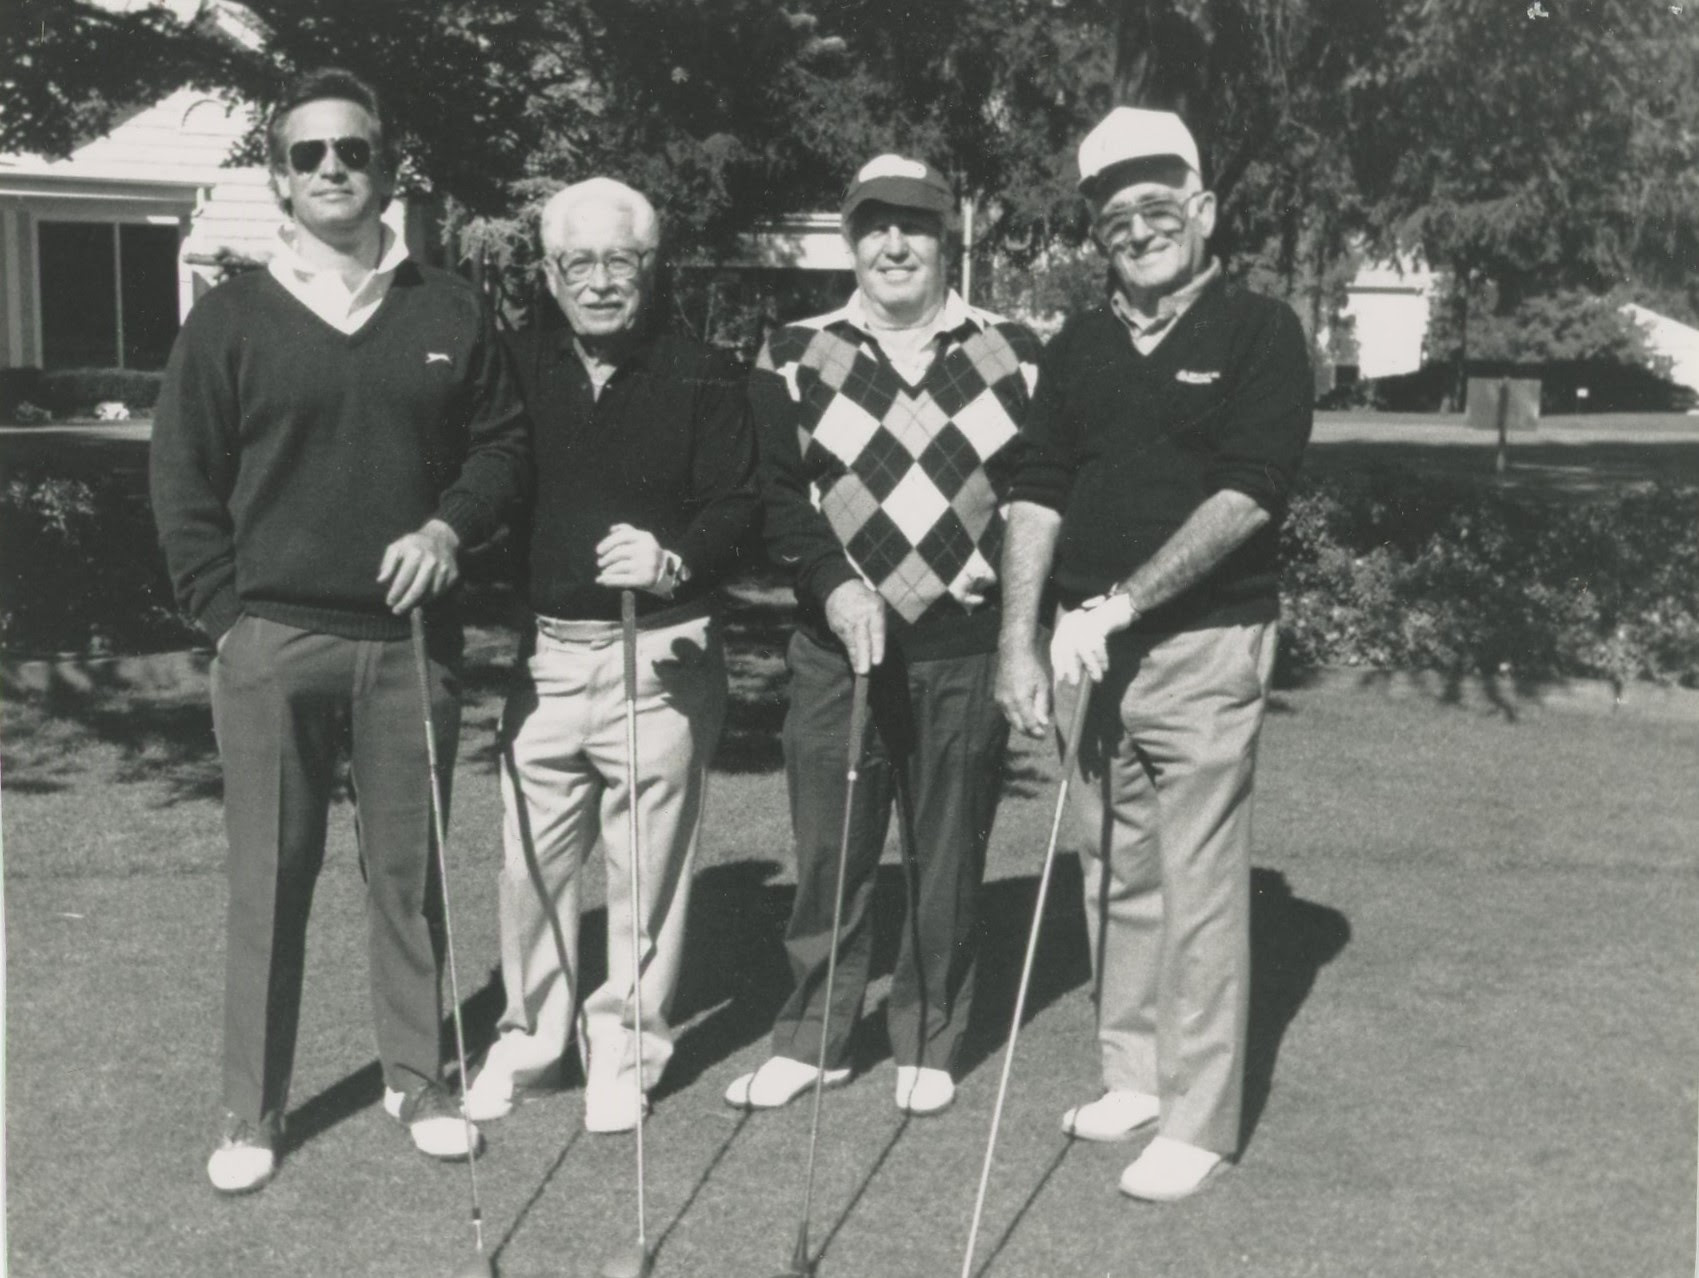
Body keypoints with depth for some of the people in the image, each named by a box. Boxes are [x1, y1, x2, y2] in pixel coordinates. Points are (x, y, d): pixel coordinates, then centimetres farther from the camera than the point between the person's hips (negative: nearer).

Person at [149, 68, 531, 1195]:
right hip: (273, 644, -1)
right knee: (270, 879, 4)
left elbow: (506, 444, 9)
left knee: (411, 870, 9)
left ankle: (419, 1079, 23)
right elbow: (183, 482, 3)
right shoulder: (232, 319, 3)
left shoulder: (450, 312, 6)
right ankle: (255, 1112, 14)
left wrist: (449, 525, -9)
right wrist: (230, 613, -4)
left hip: (411, 637, 1)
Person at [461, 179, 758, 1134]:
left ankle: (627, 1048, 20)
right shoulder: (519, 368, 6)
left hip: (661, 652, -2)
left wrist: (677, 560, -25)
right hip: (545, 651, 3)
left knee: (648, 864, 5)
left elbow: (739, 508, -6)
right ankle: (532, 1038, 26)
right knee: (532, 860, 9)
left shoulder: (703, 377, -1)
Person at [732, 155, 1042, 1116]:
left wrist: (1004, 561, -6)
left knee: (948, 854, 8)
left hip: (967, 646, 0)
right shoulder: (796, 357, 5)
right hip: (838, 642, 0)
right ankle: (813, 1035, 21)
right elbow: (775, 488, 0)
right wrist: (832, 583, -14)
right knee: (829, 846, 6)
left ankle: (929, 1042, 24)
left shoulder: (1015, 355, 6)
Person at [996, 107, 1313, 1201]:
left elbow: (1249, 495, -14)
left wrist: (1121, 602, -20)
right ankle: (1134, 1076, 26)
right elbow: (1037, 496, 8)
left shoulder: (1260, 334, -3)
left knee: (1198, 887, -3)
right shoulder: (1079, 350, 13)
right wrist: (1020, 641, -3)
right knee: (1113, 875, 12)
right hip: (1091, 651, 6)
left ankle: (1198, 1122, 6)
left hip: (1203, 648, -5)